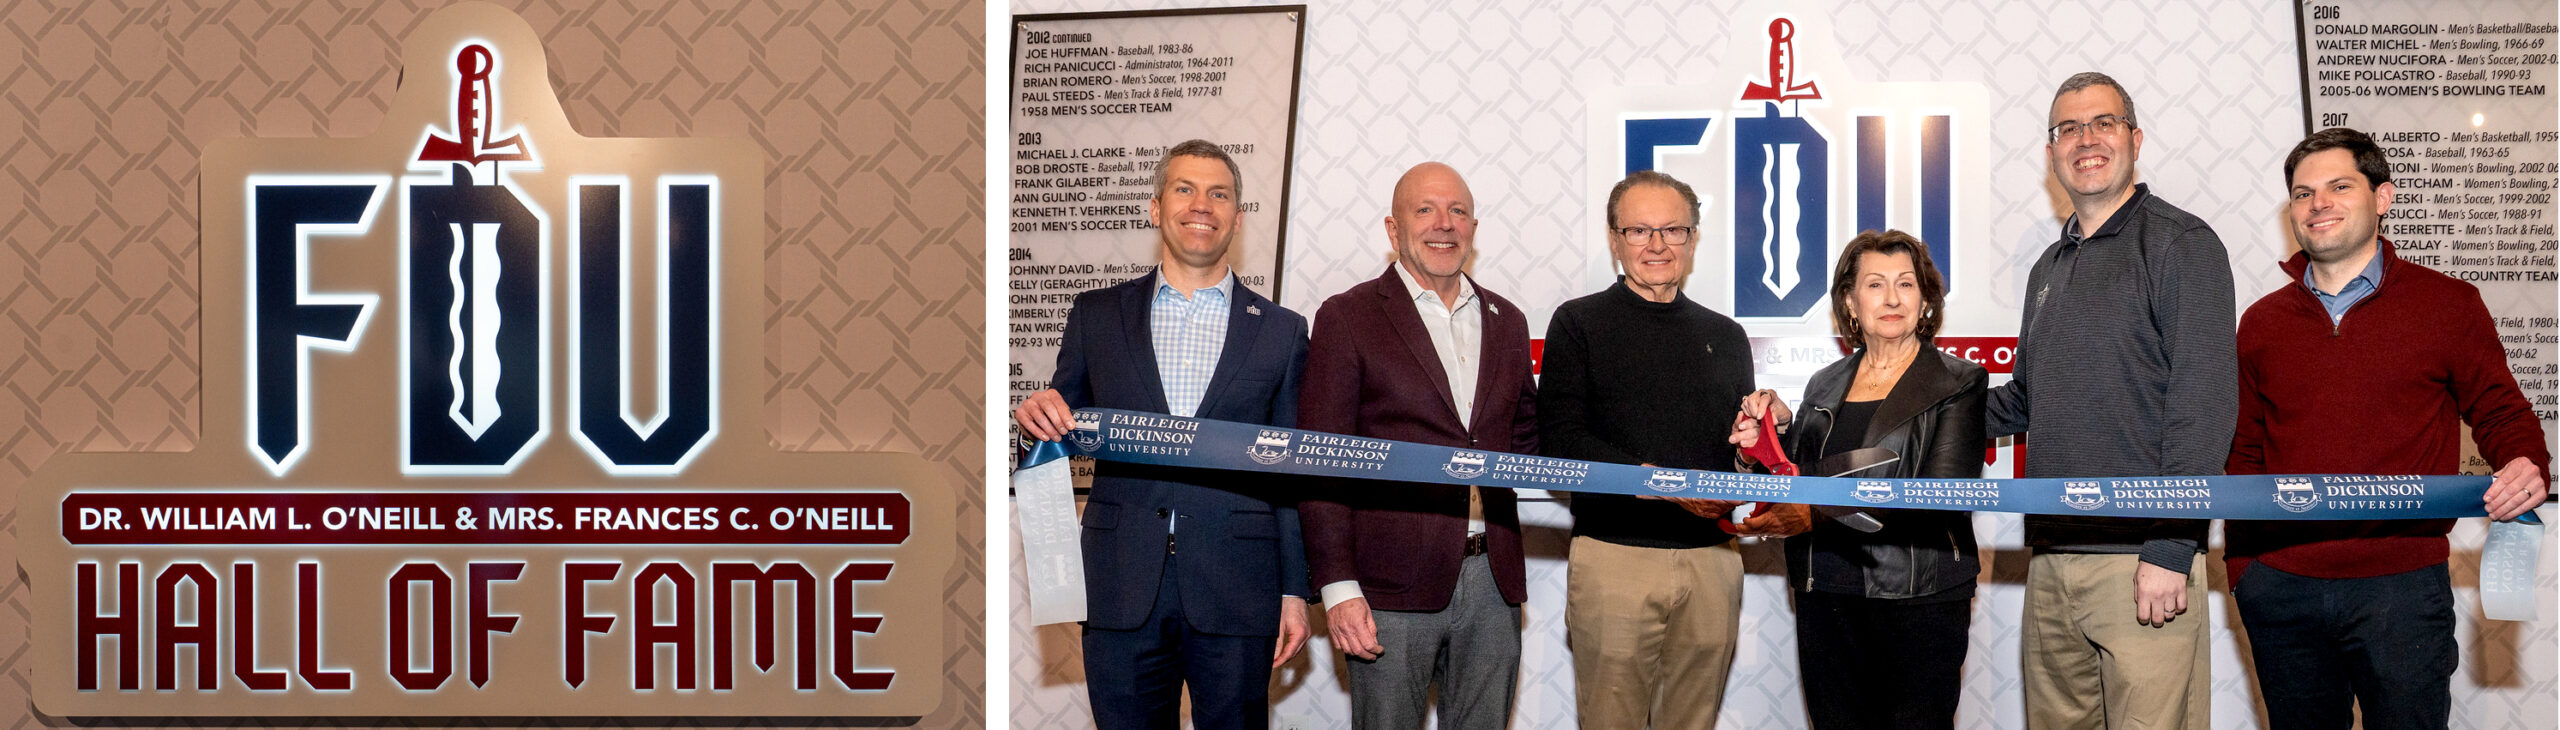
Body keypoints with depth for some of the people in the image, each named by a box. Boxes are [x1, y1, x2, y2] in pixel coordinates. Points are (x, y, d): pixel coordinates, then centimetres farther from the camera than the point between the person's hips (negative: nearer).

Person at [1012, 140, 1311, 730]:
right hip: (1121, 591, 1)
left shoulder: (1281, 331, 7)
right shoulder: (1097, 315, 9)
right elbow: (1062, 436, 13)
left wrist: (1294, 592, 3)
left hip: (1235, 593, -1)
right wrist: (1037, 419, -11)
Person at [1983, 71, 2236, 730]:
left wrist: (2171, 548, -18)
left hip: (2144, 555, -7)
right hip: (2050, 560, 7)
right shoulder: (2050, 268, 20)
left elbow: (2204, 401, -12)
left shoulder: (2180, 245, -3)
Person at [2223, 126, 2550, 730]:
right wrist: (2239, 566, 10)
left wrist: (2526, 466, -15)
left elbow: (2502, 414, 8)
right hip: (2280, 587, 3)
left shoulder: (2448, 304, 3)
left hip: (2401, 586, -3)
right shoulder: (2262, 322, 12)